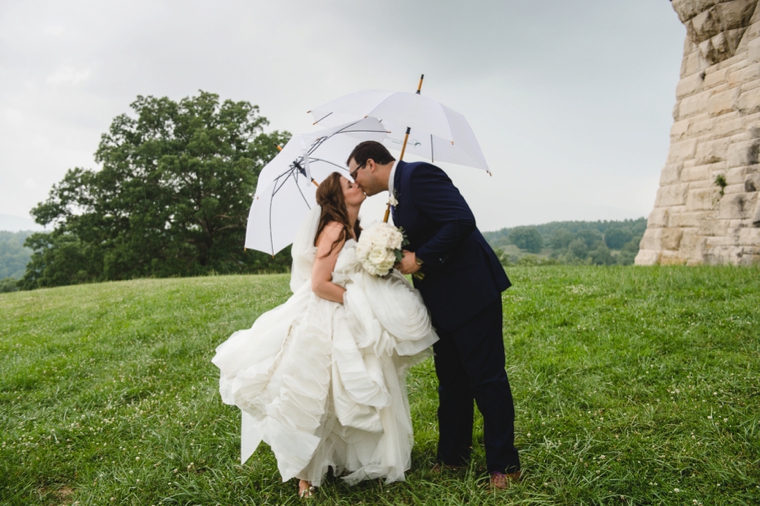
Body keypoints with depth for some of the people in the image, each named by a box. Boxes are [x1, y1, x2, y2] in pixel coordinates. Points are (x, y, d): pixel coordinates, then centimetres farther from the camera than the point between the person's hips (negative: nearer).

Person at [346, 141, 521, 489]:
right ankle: (452, 456, 29)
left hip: (470, 292, -10)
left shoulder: (418, 175, -16)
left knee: (486, 377, 0)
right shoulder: (398, 192, 14)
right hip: (442, 301, 10)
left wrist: (419, 259, -21)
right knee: (450, 380, 16)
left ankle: (504, 465, 12)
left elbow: (462, 221, -26)